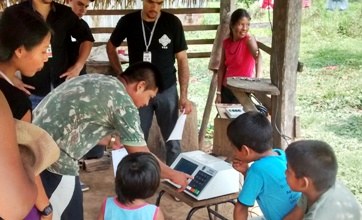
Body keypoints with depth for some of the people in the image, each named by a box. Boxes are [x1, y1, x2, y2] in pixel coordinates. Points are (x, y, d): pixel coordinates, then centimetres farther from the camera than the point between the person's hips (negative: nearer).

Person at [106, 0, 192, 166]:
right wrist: (121, 75, 4)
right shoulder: (128, 21, -6)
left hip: (167, 90, -1)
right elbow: (111, 47, 12)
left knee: (173, 140, 7)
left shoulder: (173, 22, -9)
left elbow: (182, 60, -5)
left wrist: (184, 95, -10)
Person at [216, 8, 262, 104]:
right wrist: (219, 93, 3)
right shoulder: (226, 42, 1)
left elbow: (258, 56, -32)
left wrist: (258, 78, -50)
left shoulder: (249, 39, -13)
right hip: (226, 90, 5)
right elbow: (222, 68, 6)